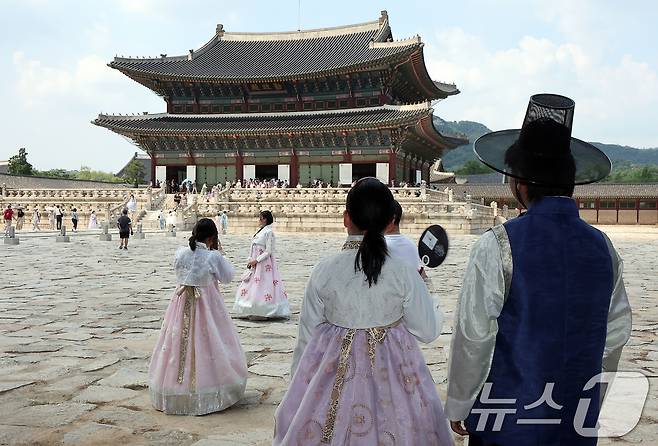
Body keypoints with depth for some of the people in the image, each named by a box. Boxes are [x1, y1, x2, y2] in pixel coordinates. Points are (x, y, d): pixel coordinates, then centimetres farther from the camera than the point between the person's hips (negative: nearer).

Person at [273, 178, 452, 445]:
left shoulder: (323, 272, -13)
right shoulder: (403, 273, -15)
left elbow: (307, 337, -4)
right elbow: (428, 331, -5)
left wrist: (299, 388, 11)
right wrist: (421, 288, 10)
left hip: (333, 377, 0)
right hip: (391, 379, 0)